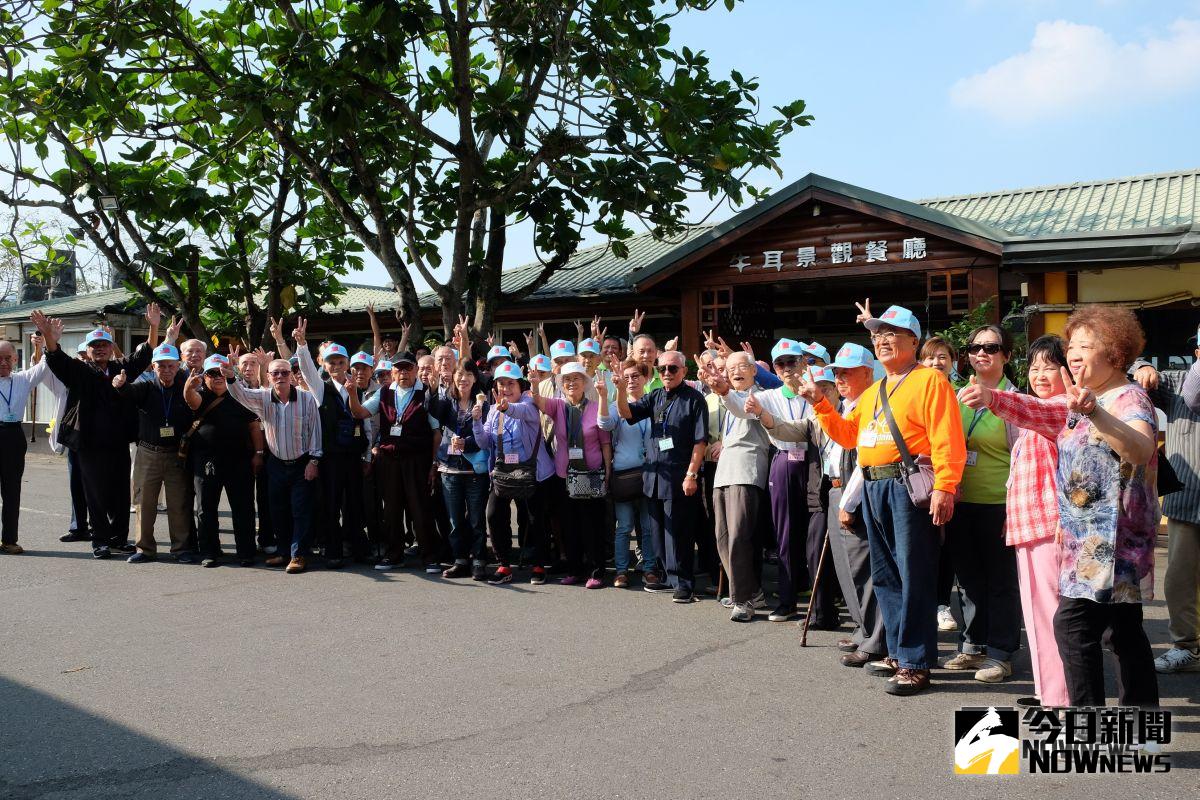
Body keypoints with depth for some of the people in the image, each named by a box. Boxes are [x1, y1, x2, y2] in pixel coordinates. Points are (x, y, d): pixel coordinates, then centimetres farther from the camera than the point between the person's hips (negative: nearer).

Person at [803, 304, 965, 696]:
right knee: (885, 575, 14)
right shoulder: (873, 391, 21)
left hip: (909, 487, -9)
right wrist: (820, 403, 10)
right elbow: (847, 434, 22)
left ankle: (916, 664, 2)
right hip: (873, 488, 9)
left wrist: (944, 488, -23)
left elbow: (947, 440, -14)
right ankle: (897, 653, 26)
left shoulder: (929, 380, -5)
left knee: (914, 576, -5)